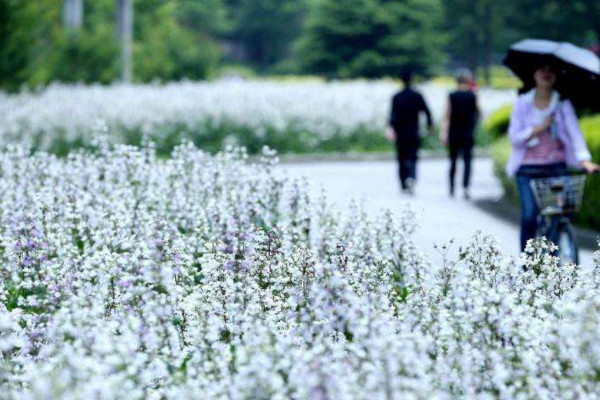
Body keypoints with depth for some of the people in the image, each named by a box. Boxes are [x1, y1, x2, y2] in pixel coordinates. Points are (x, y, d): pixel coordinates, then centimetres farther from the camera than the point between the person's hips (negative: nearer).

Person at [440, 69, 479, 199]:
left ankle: (452, 188, 19)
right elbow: (477, 114, 6)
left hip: (454, 134, 1)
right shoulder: (472, 96, -5)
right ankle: (465, 186, -21)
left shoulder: (451, 97, -4)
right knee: (467, 161, -4)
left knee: (453, 161, 13)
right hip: (468, 135, -1)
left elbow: (447, 116, -6)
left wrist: (443, 132, -7)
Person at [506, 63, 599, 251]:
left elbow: (574, 132, -7)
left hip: (556, 167, 1)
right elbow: (514, 138, 1)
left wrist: (585, 160, -22)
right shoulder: (522, 103, 5)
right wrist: (538, 129, -14)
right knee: (529, 216, -14)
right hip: (528, 170, -1)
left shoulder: (563, 103, 4)